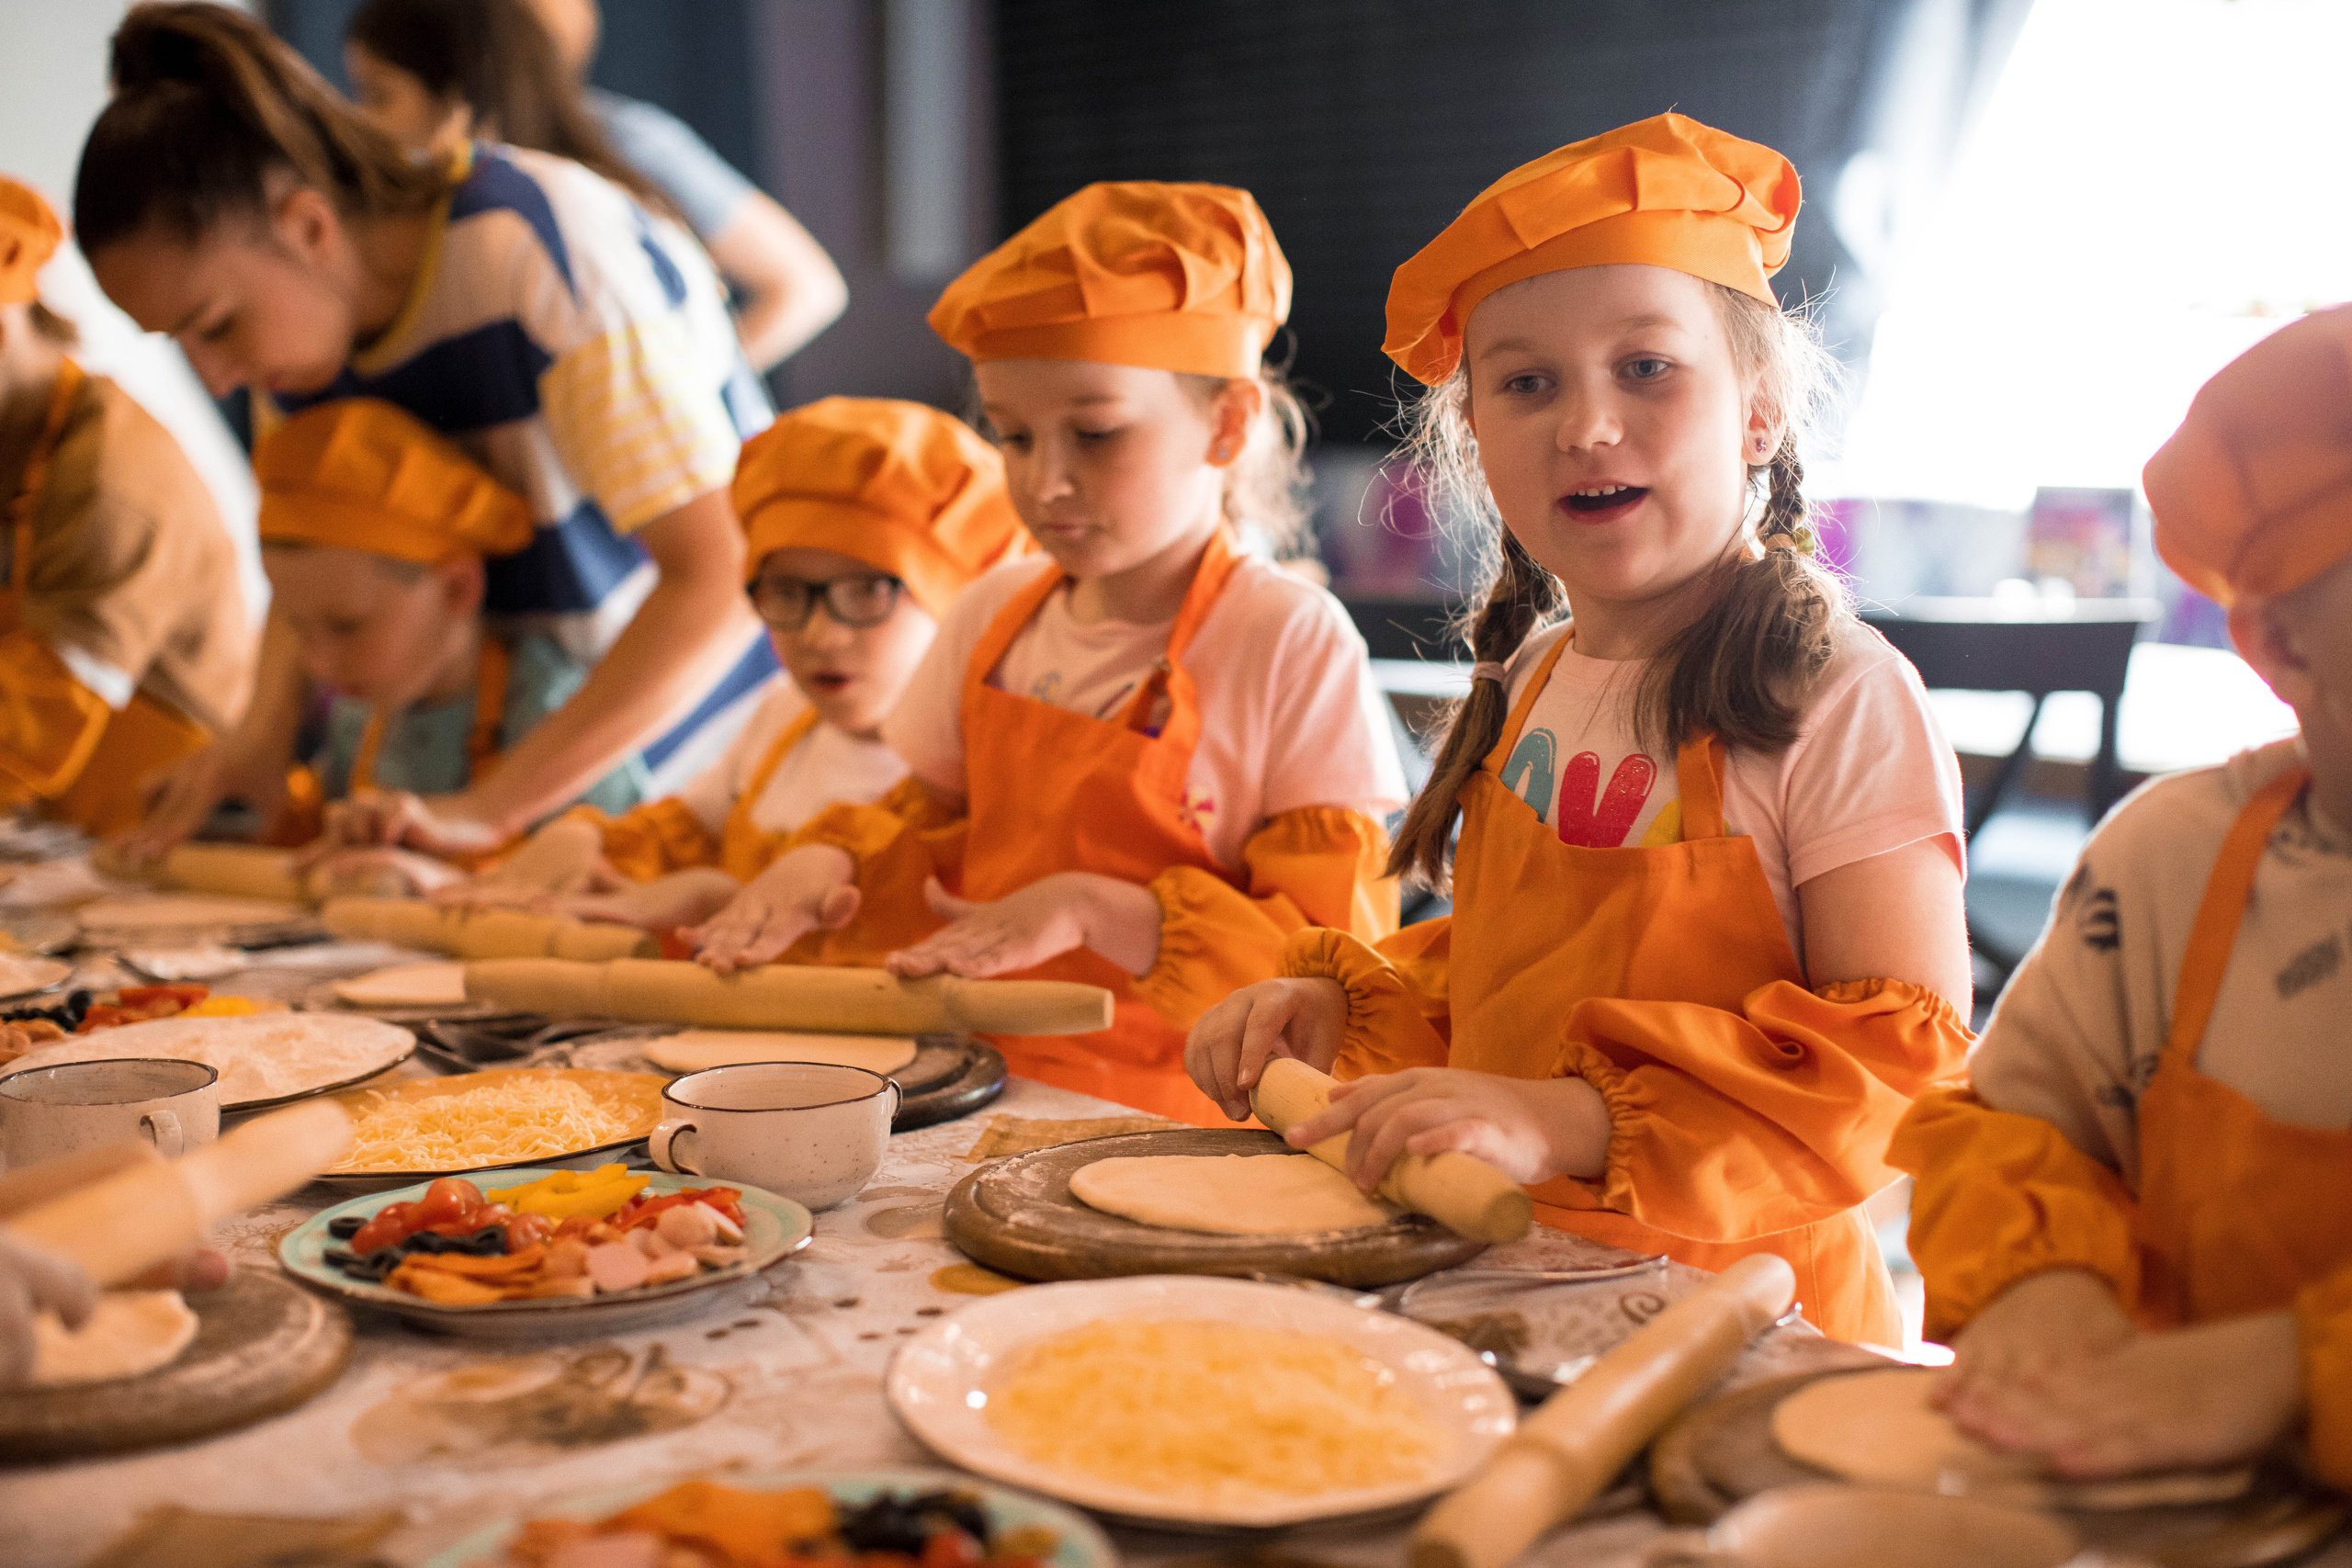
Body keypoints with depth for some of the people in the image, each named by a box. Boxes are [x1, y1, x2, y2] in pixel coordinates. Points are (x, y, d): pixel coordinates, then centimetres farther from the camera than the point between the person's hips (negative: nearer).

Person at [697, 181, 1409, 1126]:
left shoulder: (1290, 640, -9)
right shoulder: (996, 613, 11)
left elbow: (1333, 951, -10)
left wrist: (1093, 910, -21)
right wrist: (826, 862, 1)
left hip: (1158, 1115, -6)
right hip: (974, 1084, 6)